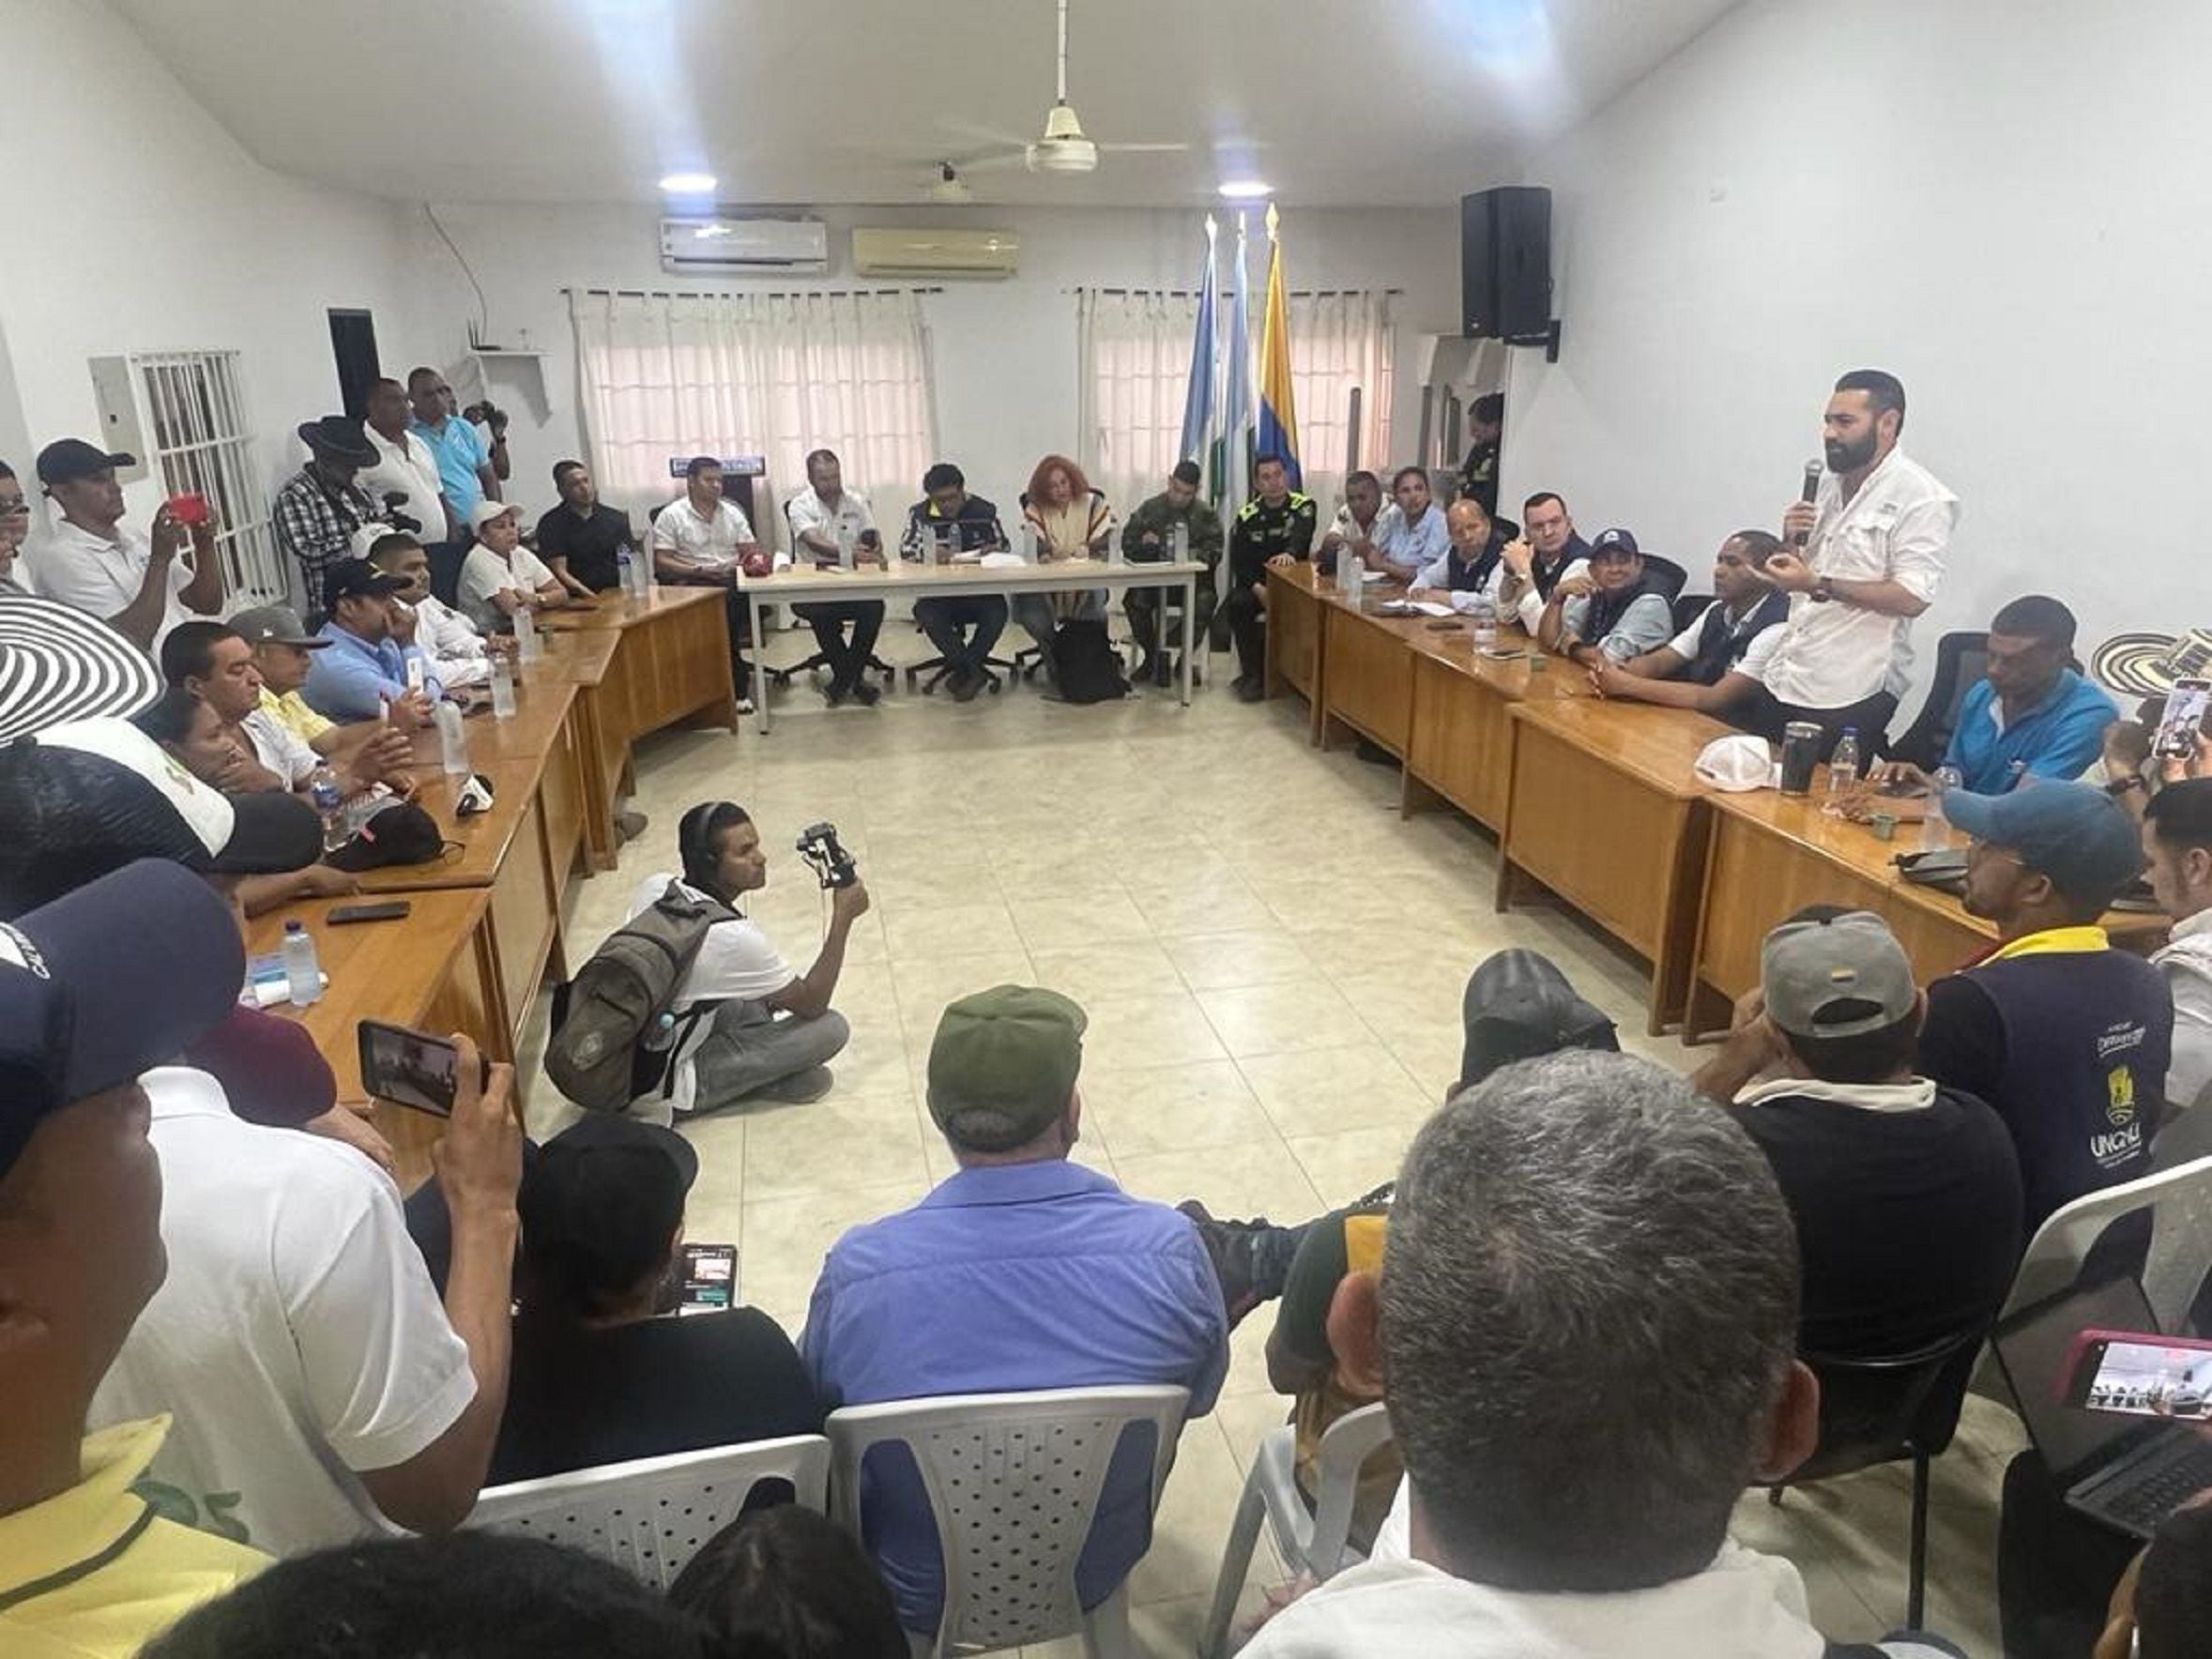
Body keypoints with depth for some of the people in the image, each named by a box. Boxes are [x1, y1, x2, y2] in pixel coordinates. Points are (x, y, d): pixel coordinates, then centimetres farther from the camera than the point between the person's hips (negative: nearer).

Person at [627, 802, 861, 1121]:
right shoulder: (733, 937, -28)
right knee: (832, 1027, -12)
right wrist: (843, 916, -13)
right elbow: (812, 1005, -14)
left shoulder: (654, 885, -7)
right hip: (664, 1093, -8)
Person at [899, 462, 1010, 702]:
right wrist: (930, 552, -23)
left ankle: (963, 669, -15)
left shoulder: (985, 511, 6)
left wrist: (992, 551, -10)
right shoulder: (919, 514, 4)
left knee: (997, 610, -32)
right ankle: (974, 672, -25)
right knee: (924, 612, -33)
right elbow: (905, 549, -3)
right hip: (938, 592, 0)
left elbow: (1003, 545, 14)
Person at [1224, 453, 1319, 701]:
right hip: (1256, 582, 2)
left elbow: (1301, 535, -27)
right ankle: (1252, 674, -20)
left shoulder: (1303, 506, -4)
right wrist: (1257, 589, -22)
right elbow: (1239, 562, -3)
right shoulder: (1247, 516, 2)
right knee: (1237, 603, -28)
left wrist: (1290, 553, -52)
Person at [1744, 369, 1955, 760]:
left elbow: (1912, 598, -19)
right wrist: (1791, 542, -1)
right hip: (1781, 681, 7)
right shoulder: (1826, 484, 12)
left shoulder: (1921, 498, -10)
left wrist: (1818, 585, -22)